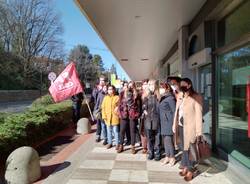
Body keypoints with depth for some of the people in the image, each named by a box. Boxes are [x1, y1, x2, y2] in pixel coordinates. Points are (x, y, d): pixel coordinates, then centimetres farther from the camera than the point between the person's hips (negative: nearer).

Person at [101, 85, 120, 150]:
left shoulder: (117, 97, -3)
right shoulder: (105, 97, 7)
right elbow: (103, 107, 5)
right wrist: (104, 116, -1)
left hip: (115, 117, -3)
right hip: (107, 117, 4)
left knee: (115, 131, 2)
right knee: (109, 131, 14)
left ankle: (117, 144, 16)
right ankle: (109, 143, 28)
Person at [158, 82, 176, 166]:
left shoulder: (170, 98, -11)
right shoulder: (162, 98, 14)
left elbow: (174, 111, -12)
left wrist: (174, 123, -12)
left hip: (169, 122, -8)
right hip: (163, 122, 8)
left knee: (169, 140, -3)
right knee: (165, 140, 12)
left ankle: (172, 157, 11)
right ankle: (167, 156, 23)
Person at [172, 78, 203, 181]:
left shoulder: (196, 97, -8)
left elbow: (198, 115, -12)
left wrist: (198, 132, -15)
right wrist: (176, 127, 7)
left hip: (190, 127, -6)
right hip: (181, 127, 6)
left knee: (189, 149, 2)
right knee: (183, 148, 13)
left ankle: (190, 171, 15)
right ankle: (185, 167, 26)